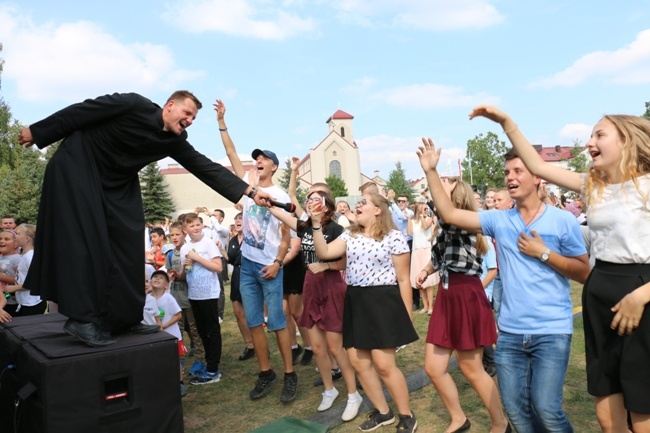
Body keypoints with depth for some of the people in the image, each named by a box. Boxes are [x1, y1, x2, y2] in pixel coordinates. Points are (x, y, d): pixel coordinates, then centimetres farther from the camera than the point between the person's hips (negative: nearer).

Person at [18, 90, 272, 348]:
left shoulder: (174, 141, -5)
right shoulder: (133, 104, -21)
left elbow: (206, 168, -8)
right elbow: (81, 111, -14)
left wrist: (249, 191, -14)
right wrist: (38, 132, -8)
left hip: (117, 184, 7)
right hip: (77, 166, -6)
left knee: (127, 243, -2)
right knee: (83, 239, -15)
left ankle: (122, 318, 5)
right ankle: (81, 318, -12)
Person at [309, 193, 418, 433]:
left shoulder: (394, 237, -6)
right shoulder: (349, 235, 11)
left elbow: (403, 279, -5)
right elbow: (323, 253, -2)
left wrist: (407, 316, -6)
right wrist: (316, 225, -10)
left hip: (382, 302, -6)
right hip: (354, 302, 6)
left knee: (384, 364, -6)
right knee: (358, 362, 9)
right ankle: (383, 412, 29)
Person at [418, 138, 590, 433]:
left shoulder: (563, 221, -4)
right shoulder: (499, 220, 4)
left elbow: (584, 272, -3)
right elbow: (449, 214, -3)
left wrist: (543, 253, -13)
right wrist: (431, 171, -8)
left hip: (551, 332, -3)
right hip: (510, 331, 4)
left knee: (546, 408, -5)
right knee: (514, 408, 12)